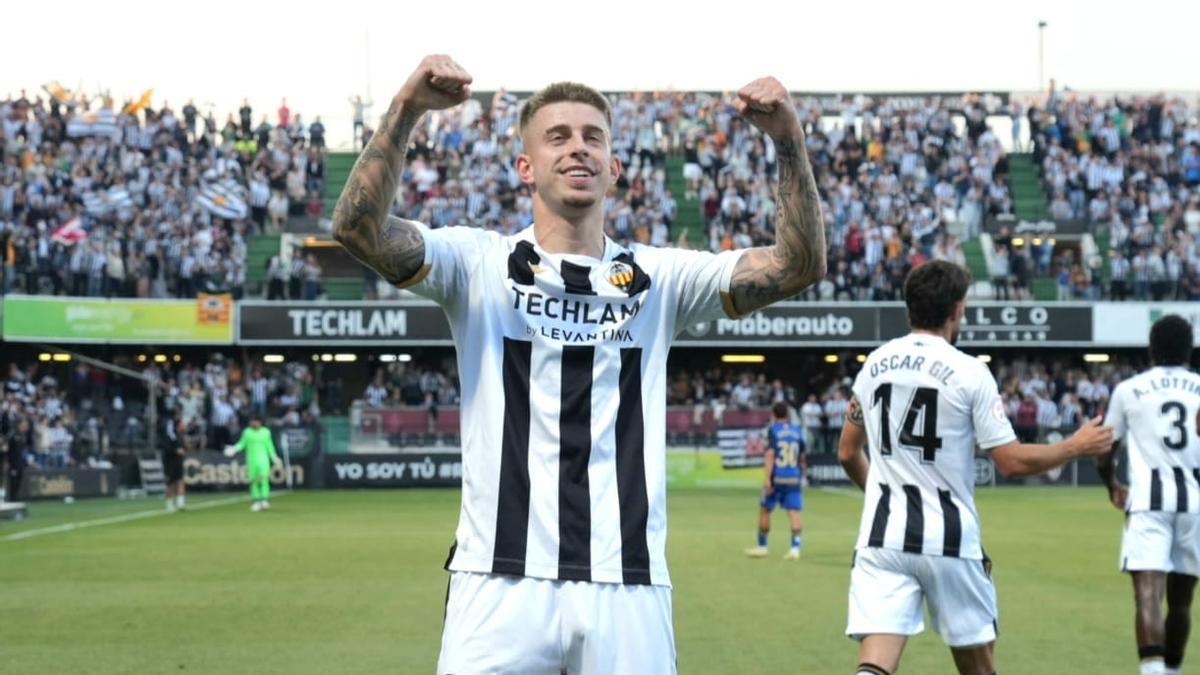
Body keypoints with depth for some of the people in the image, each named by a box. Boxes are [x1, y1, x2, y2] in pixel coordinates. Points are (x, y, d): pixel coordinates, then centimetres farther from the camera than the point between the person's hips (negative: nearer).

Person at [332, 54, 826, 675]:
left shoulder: (660, 278, 12)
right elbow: (359, 230, -9)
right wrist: (405, 111, -21)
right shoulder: (481, 265, 6)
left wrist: (789, 141, -10)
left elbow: (798, 265, 3)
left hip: (629, 590, 2)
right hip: (501, 586, -2)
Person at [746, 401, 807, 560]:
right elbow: (802, 457, 16)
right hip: (794, 478, 3)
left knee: (765, 510, 11)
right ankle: (795, 548, -13)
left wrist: (767, 478, -17)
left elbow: (770, 454, -14)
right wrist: (803, 473, 30)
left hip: (777, 477, -3)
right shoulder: (797, 431, 10)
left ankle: (762, 546, 20)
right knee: (794, 512, -2)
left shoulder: (773, 430, -4)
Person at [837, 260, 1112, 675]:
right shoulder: (969, 372, -8)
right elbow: (1012, 462, -8)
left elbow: (848, 453, 16)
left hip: (882, 536, 3)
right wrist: (1077, 447, 7)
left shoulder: (875, 364, 7)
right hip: (949, 540, -3)